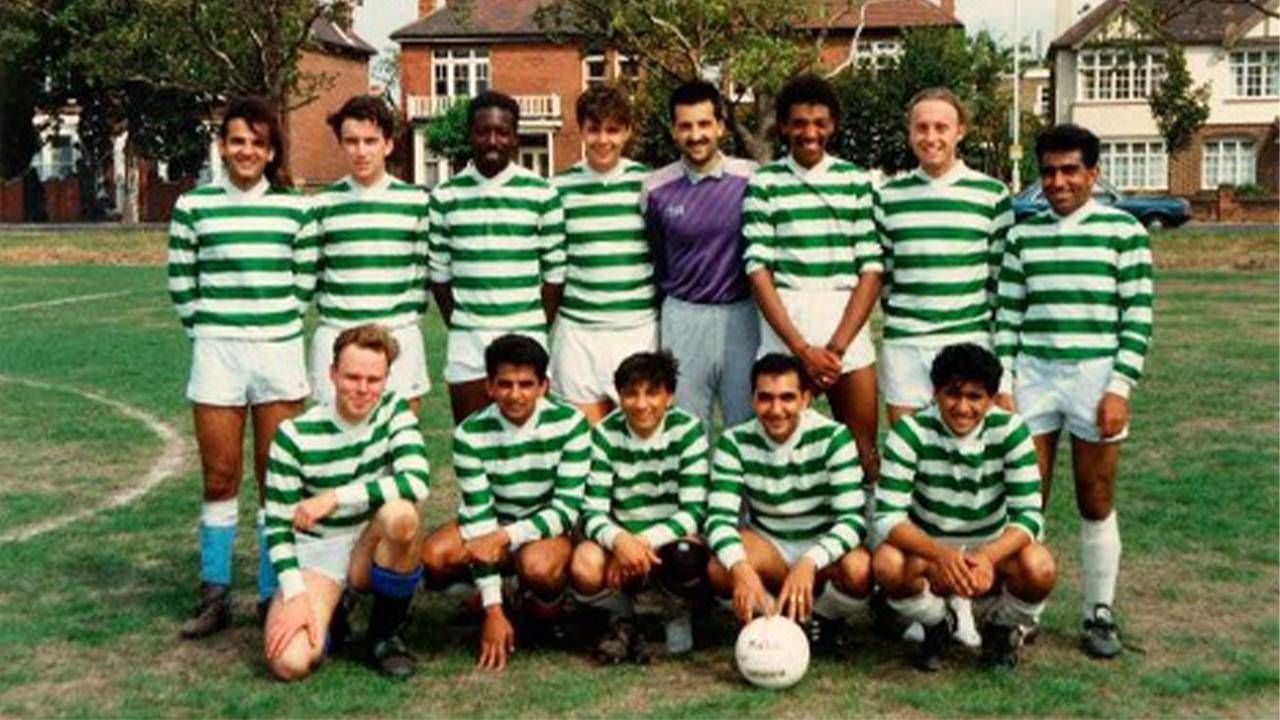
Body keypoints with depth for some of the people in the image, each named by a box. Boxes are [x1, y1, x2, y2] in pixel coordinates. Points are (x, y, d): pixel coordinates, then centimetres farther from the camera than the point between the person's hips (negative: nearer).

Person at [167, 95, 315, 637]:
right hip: (216, 352, 0)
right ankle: (214, 595, 15)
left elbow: (305, 280, 9)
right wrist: (205, 329, 4)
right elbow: (181, 283, 6)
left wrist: (275, 323, 6)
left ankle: (274, 593, 15)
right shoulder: (194, 206, 1)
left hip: (280, 351, 1)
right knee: (219, 476, 4)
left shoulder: (294, 208, 4)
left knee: (277, 478, 5)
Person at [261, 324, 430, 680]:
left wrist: (335, 497, -29)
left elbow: (417, 481, -25)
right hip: (315, 552, -1)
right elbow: (278, 524, -8)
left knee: (400, 512, -35)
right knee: (289, 662, -25)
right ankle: (327, 613, 13)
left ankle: (387, 631, -10)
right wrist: (295, 595, -19)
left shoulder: (394, 411, -7)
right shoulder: (295, 435, -12)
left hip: (375, 550, 1)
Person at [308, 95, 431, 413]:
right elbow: (311, 272, 10)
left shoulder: (415, 201, 4)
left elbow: (422, 269, 9)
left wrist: (409, 316, 4)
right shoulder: (323, 205, 4)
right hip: (336, 336, 0)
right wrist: (332, 312, 4)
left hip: (400, 336, 0)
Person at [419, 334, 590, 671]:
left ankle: (546, 617, -1)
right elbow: (479, 516, -17)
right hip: (493, 524, 2)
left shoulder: (569, 424, -18)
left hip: (549, 528, -2)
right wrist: (493, 610, -21)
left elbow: (567, 508, -17)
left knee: (537, 565, -37)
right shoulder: (471, 434, -15)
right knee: (433, 556, -27)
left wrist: (505, 536, -32)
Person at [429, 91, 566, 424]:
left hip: (525, 336, -1)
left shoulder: (542, 194, 1)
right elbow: (439, 272, 8)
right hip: (466, 339, 1)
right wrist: (455, 324, 3)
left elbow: (555, 271, 2)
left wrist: (540, 327, -1)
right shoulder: (446, 197, 4)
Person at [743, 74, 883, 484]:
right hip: (784, 323, -1)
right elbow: (758, 270, -2)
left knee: (863, 450, 3)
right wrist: (802, 349, -10)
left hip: (847, 323, 1)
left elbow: (871, 268, 3)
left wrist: (836, 347, -8)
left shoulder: (856, 181, 8)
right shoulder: (764, 184, 4)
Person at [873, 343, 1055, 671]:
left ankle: (1003, 627, 5)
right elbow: (888, 516, -25)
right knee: (888, 563, -33)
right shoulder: (911, 431, -18)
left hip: (993, 550, 1)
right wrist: (941, 554, -44)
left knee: (1039, 567, -31)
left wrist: (987, 557, -41)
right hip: (928, 550, 0)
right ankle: (937, 625, 2)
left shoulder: (1010, 431, -16)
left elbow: (1030, 514, -21)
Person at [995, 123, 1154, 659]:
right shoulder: (1024, 234, 10)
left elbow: (1138, 316, -2)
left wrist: (1120, 388, -9)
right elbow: (1007, 314, 9)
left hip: (1096, 377, -2)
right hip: (1033, 375, 2)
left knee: (1096, 504, 6)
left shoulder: (1123, 231, 1)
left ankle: (1100, 614, 18)